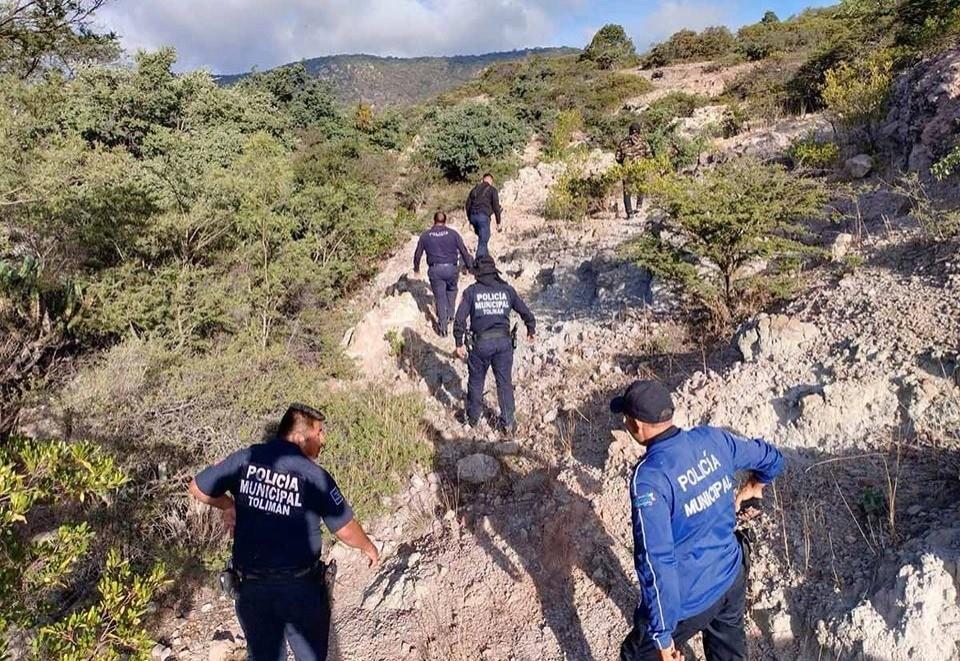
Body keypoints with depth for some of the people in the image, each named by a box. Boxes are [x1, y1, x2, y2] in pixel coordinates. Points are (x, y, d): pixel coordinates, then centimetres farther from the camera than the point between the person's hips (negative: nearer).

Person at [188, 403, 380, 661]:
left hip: (251, 587, 3)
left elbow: (197, 488, 5)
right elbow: (346, 531, -11)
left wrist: (228, 504, 19)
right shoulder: (314, 476, -17)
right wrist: (369, 548, 9)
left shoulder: (246, 459, -8)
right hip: (301, 588, -3)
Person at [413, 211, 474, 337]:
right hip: (451, 269, 0)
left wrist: (416, 268, 28)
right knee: (452, 290, 28)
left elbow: (418, 254, 13)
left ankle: (442, 326, 8)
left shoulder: (425, 236, 4)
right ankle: (450, 314, 24)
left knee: (440, 297, 8)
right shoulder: (453, 234, 0)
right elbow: (464, 251, 1)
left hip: (435, 270, 0)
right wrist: (470, 265, 13)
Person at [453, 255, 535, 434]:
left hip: (481, 343, -1)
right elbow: (525, 312, 10)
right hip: (503, 342, 2)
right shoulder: (507, 290, 3)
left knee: (476, 381, 18)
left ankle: (473, 417, 33)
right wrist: (531, 329, 28)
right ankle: (508, 423, 19)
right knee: (505, 383, 12)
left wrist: (459, 343, -2)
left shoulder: (471, 291, -4)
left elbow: (460, 319, -11)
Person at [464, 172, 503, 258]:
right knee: (483, 242, -5)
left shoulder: (475, 189, 18)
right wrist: (499, 223, 1)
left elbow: (468, 205, 18)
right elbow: (496, 207, -2)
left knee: (482, 239, 22)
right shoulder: (492, 190, 3)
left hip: (473, 216, 6)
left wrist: (470, 219, 25)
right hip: (483, 216, -6)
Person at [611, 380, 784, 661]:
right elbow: (772, 459, 8)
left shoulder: (649, 478, -29)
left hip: (688, 599, -6)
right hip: (732, 577, 6)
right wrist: (749, 490, 27)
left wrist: (662, 635, -21)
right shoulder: (713, 438, -10)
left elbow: (656, 561, -29)